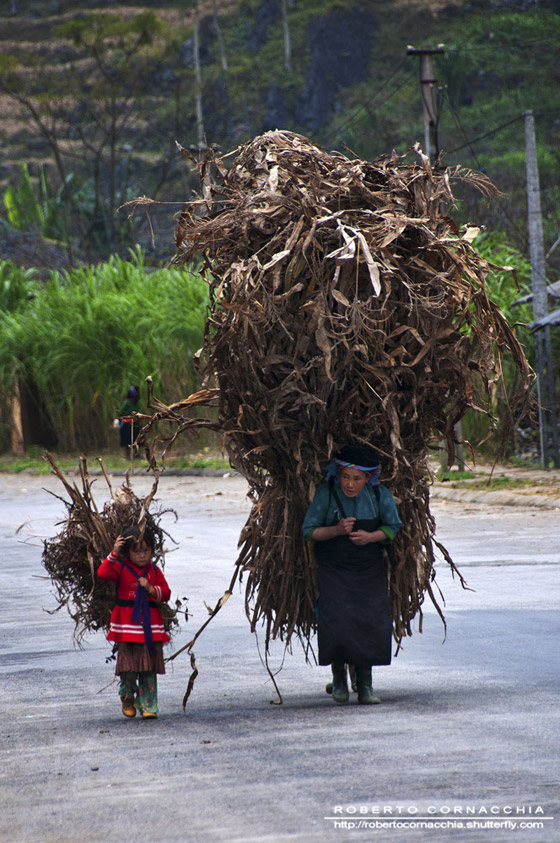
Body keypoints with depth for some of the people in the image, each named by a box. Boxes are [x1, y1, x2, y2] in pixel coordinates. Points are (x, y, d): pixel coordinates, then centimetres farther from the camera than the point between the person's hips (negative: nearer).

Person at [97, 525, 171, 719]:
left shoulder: (154, 571, 9)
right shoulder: (121, 568, -1)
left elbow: (166, 593, 8)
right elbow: (103, 573, -19)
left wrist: (151, 589, -10)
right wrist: (114, 553, -26)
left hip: (150, 626, 2)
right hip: (127, 623, -2)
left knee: (149, 669, 2)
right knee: (129, 667, -2)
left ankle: (148, 705, 7)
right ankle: (127, 699, 22)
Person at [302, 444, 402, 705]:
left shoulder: (379, 494, -6)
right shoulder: (326, 493, -11)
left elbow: (393, 527, 6)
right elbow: (309, 530, -6)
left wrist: (371, 536, -14)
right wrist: (337, 530, -23)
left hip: (370, 569, 2)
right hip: (333, 569, -2)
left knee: (372, 624, -8)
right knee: (336, 623, -15)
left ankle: (365, 683, 7)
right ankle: (339, 678, 8)